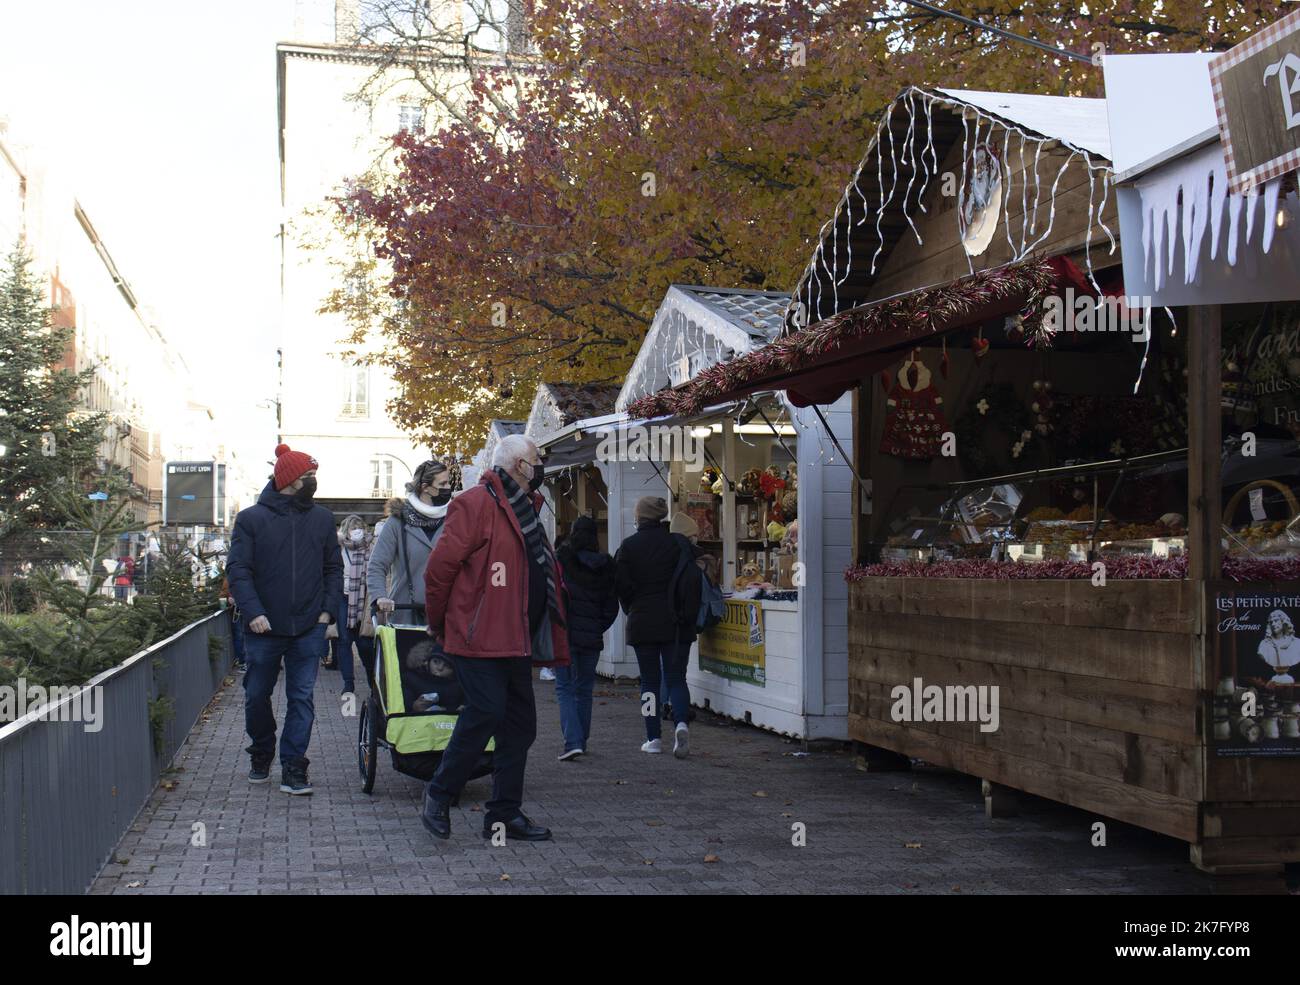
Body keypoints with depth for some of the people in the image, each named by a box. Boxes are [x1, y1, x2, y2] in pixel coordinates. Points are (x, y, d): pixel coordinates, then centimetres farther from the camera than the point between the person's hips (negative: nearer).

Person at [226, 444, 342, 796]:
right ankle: (261, 757, 31)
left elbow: (333, 568, 13)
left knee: (302, 698, -1)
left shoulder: (321, 519, 8)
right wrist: (253, 612, -16)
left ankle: (293, 767, 4)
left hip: (308, 628, 1)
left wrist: (327, 610, 0)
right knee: (257, 697, 10)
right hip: (264, 628, -1)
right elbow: (238, 570, -5)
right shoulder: (251, 519, -1)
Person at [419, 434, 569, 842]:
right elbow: (440, 566, -14)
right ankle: (438, 796, 5)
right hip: (479, 639, -9)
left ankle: (505, 813, 15)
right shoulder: (476, 504, -10)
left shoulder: (524, 510, 19)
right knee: (485, 713, -13)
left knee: (520, 724, 8)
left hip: (514, 641, 9)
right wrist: (440, 624, -5)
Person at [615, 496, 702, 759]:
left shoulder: (628, 546, -3)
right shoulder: (679, 543, -1)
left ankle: (653, 737, 7)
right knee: (676, 677, 4)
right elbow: (694, 579, -2)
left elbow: (621, 585, -5)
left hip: (642, 622, 0)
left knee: (650, 680, 8)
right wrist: (688, 615, 10)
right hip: (675, 622, 1)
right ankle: (680, 723, -20)